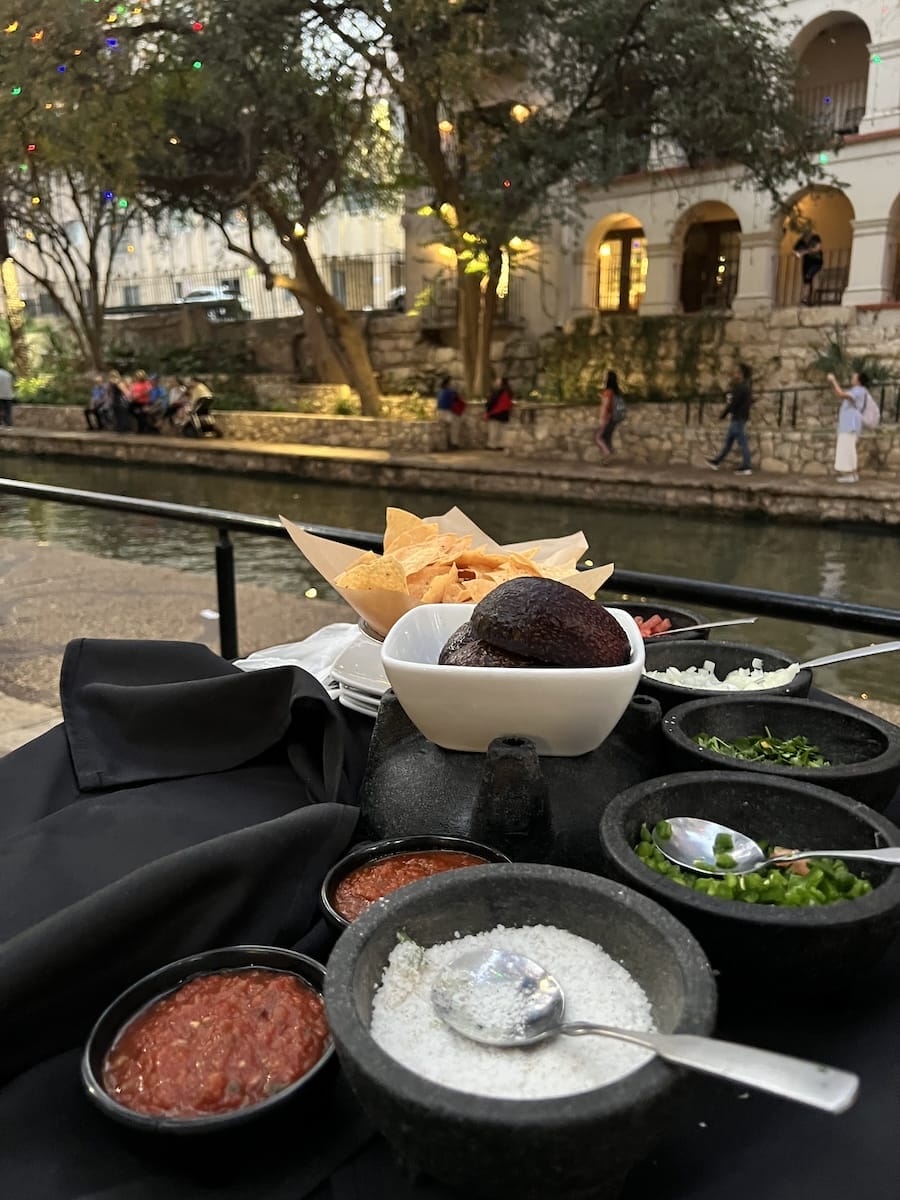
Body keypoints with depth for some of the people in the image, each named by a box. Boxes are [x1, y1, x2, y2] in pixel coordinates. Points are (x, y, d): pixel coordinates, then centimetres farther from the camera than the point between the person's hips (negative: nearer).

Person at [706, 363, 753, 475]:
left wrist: (723, 415, -9)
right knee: (728, 440, 16)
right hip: (739, 417, 10)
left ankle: (747, 467, -1)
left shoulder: (740, 387, -20)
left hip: (738, 418, -10)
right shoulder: (746, 385, 10)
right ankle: (716, 462, 25)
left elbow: (733, 403, -20)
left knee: (742, 442, -5)